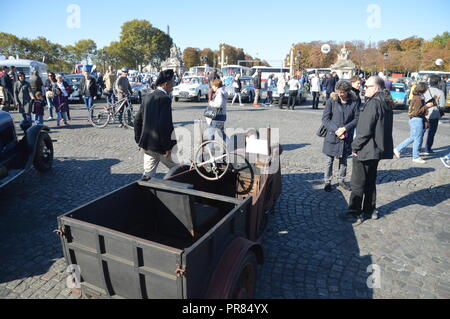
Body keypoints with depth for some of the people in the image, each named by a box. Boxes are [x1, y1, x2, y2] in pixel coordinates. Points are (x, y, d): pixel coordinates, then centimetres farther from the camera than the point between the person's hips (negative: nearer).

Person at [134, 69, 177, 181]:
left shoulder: (147, 98, 9)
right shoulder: (165, 99, -15)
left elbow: (137, 120, 12)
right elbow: (165, 125, -23)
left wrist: (139, 141, 19)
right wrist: (167, 147, -16)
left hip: (146, 145, 7)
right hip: (160, 146, -7)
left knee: (147, 174, 15)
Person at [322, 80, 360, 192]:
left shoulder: (354, 102, -2)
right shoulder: (331, 101, -6)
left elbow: (357, 119, -1)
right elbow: (325, 119, -8)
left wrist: (345, 128, -16)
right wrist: (336, 130, -16)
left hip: (347, 136, 2)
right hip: (332, 136, -2)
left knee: (343, 160, 16)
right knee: (330, 160, 7)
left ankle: (342, 181, 32)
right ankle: (328, 182, 20)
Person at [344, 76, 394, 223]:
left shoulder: (373, 103, -18)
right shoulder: (387, 104, 11)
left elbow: (365, 130, -23)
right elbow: (385, 128, 16)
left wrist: (355, 146, -12)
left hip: (365, 150, -9)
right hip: (378, 149, 9)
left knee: (358, 184, 1)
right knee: (370, 181, 18)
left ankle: (355, 213, 8)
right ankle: (370, 210, 27)